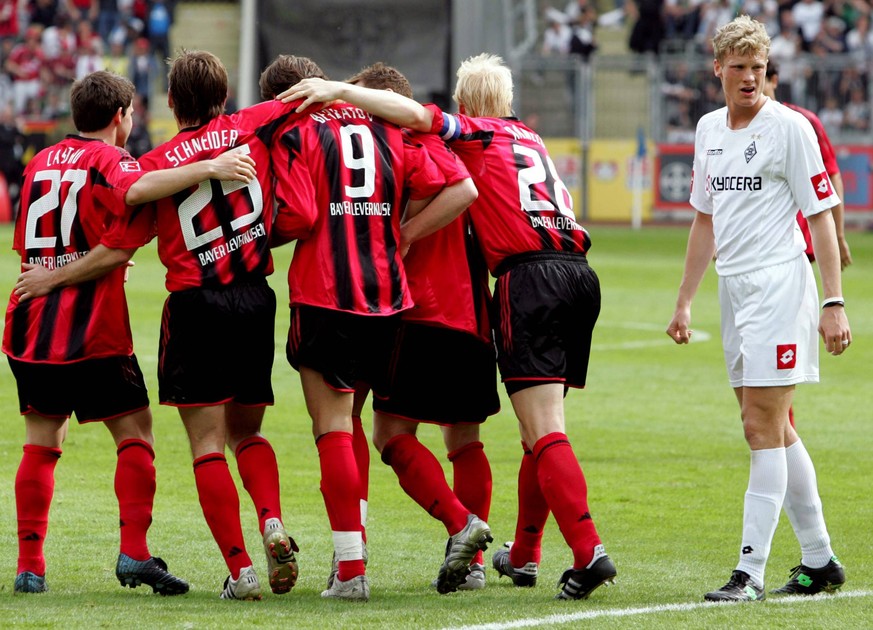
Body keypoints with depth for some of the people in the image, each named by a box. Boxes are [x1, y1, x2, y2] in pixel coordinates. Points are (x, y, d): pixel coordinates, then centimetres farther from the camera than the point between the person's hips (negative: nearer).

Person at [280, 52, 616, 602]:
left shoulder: (476, 134, 6)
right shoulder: (530, 139, 26)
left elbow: (416, 113, -11)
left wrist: (340, 90, -8)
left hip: (529, 275, -7)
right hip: (578, 272, 7)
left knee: (545, 432, -12)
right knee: (541, 429, 16)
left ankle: (589, 552, -25)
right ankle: (524, 556, 25)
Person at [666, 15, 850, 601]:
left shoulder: (789, 128, -8)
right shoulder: (710, 129, 13)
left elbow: (821, 216, -8)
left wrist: (834, 303, -15)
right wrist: (685, 301, 20)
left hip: (779, 284, -8)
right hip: (734, 288, 8)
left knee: (763, 427, -10)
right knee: (773, 429, 11)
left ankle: (751, 571, -11)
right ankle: (819, 559, 20)